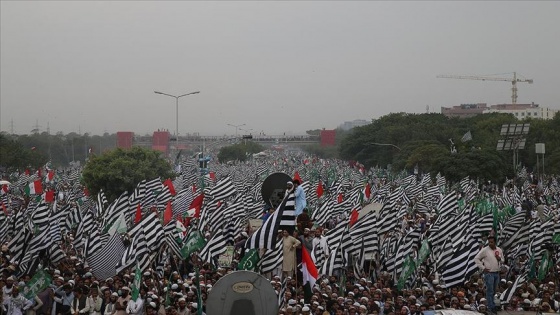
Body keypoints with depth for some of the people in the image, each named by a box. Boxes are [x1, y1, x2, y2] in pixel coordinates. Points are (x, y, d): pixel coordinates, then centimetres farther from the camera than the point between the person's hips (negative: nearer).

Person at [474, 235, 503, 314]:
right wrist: (483, 268, -11)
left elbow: (502, 261, 18)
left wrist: (500, 259, -6)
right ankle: (492, 308, -4)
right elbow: (476, 258, -6)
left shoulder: (499, 250, 7)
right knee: (490, 291, -6)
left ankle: (491, 306, 22)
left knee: (494, 291, 12)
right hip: (489, 273, -6)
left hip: (497, 273, 6)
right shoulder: (485, 250, -9)